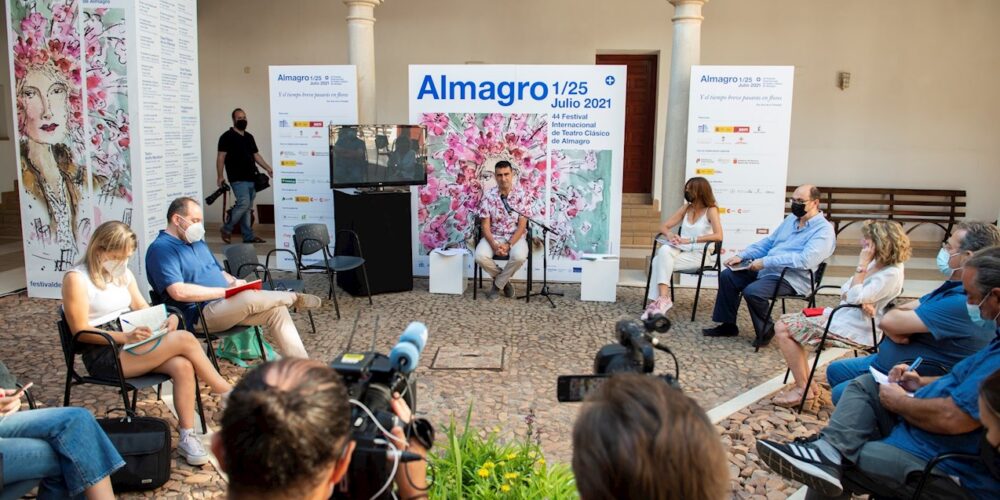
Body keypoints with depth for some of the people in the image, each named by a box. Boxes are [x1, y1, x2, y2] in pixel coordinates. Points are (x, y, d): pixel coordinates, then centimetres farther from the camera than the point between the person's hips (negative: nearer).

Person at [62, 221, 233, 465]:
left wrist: (166, 319, -8)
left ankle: (187, 437, -19)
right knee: (184, 339, -25)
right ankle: (229, 395, -10)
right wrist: (125, 337, -26)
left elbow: (142, 308, 16)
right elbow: (81, 331, -13)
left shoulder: (123, 273, 14)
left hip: (132, 344, 7)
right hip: (104, 357, -7)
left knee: (182, 366, -25)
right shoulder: (76, 279, -9)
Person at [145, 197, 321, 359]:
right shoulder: (160, 249, -9)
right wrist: (224, 291, -19)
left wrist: (235, 282, 1)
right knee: (249, 298, -33)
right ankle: (293, 298, -4)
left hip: (226, 304, 9)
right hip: (201, 313, -9)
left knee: (277, 309, -12)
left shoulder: (197, 241, 19)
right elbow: (179, 292, -23)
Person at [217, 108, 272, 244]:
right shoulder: (227, 136, -3)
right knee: (244, 204, -15)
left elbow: (256, 155, 20)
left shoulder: (249, 137, 17)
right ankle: (226, 229, 2)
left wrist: (268, 169, 10)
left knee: (248, 208, 7)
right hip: (238, 179, -7)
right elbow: (221, 157, -7)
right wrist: (220, 176, -13)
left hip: (251, 178, 7)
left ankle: (248, 236, 10)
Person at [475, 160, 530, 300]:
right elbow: (485, 225, -6)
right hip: (493, 236, 1)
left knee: (519, 256, -34)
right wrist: (494, 245, -22)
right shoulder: (488, 195, -5)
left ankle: (497, 284, -6)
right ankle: (505, 280, 0)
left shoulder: (521, 195, -6)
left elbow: (522, 225, -8)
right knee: (480, 256, -29)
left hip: (515, 237, -1)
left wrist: (508, 245, -21)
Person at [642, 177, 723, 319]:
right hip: (680, 251, 5)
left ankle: (662, 299, -23)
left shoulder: (711, 210, -2)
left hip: (697, 255, -5)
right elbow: (664, 227, 14)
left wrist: (690, 240, -21)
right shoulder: (686, 208, 15)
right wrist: (670, 236, -11)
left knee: (660, 262, -28)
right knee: (664, 250, -30)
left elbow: (718, 236, -18)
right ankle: (660, 300, -34)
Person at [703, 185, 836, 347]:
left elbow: (805, 259, -27)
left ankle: (766, 331, -4)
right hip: (766, 269, 9)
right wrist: (741, 256, 6)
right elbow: (768, 242, 21)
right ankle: (728, 325, 7)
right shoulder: (792, 219, 15)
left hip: (791, 279, -9)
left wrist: (765, 262, -28)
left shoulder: (824, 230, -12)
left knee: (752, 291, -30)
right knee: (727, 275, -1)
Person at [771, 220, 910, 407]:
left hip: (855, 332, -10)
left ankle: (803, 389, -3)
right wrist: (863, 301, -15)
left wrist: (862, 265, -21)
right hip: (841, 315, 10)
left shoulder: (891, 274, -19)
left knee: (783, 329, -13)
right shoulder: (876, 263, 7)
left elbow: (855, 298, -26)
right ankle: (807, 384, 7)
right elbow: (846, 292, 7)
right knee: (785, 322, 5)